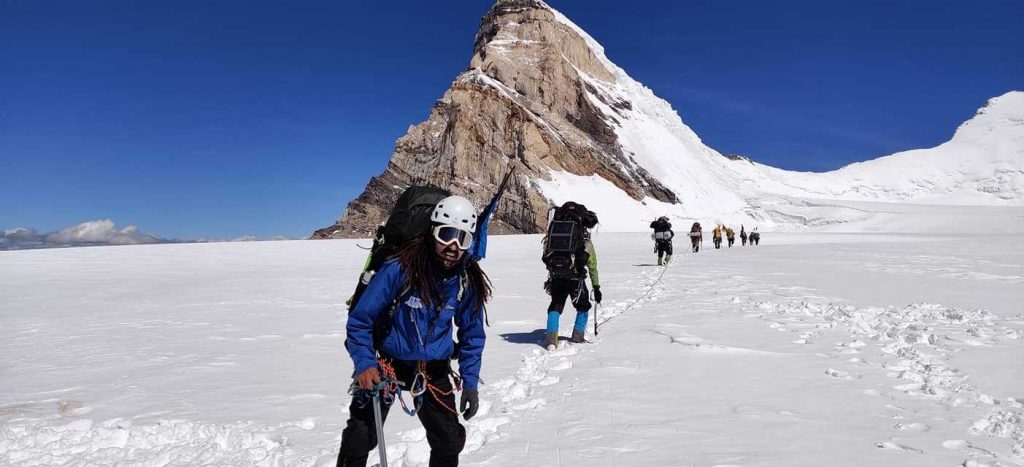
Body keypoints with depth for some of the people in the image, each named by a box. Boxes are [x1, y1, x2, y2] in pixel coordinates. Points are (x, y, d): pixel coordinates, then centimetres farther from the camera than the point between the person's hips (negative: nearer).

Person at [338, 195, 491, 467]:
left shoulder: (468, 281, -11)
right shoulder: (399, 269, -24)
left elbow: (472, 334, 3)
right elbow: (360, 320, -15)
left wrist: (470, 382, 1)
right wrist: (364, 365, -25)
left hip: (434, 370, 3)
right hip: (385, 365, -3)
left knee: (450, 442, 10)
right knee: (358, 442, 1)